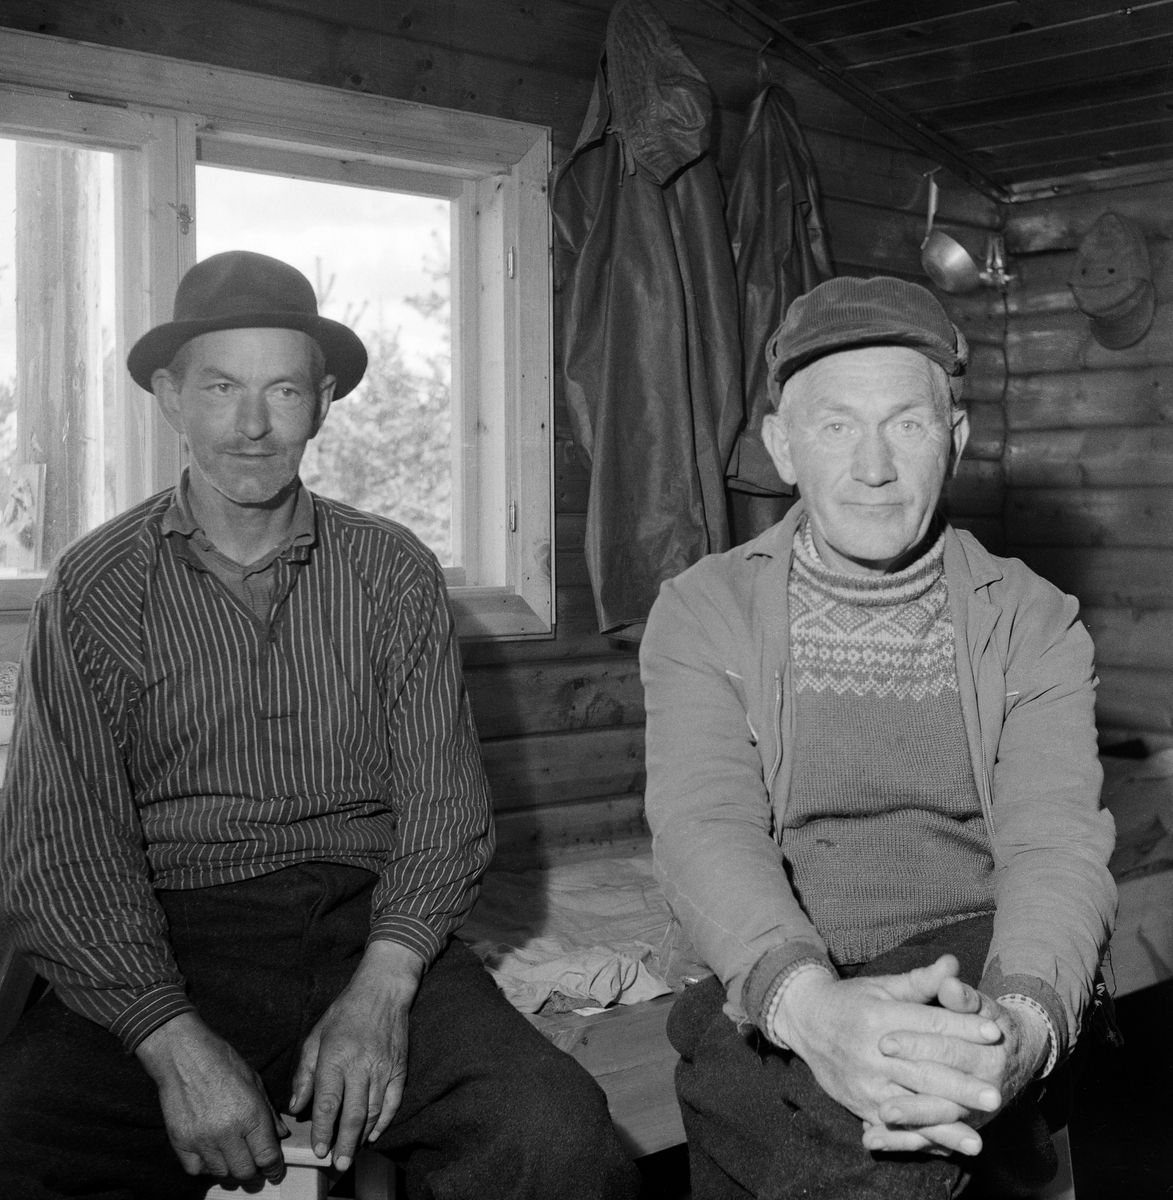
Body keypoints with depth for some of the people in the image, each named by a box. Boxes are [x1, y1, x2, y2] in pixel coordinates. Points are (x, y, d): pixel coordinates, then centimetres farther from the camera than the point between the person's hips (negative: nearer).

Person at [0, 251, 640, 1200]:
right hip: (164, 952, -1)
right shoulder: (93, 590, 4)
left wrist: (382, 988, -14)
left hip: (368, 931, 2)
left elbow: (444, 803, 4)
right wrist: (176, 1042, -18)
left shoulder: (394, 571, 9)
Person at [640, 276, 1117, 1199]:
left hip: (978, 975, -1)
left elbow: (1056, 846, -7)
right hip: (775, 1005, 2)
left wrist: (1022, 1021, -31)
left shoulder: (1036, 625, 6)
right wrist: (809, 1003, -33)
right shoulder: (704, 613, 3)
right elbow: (707, 830, -11)